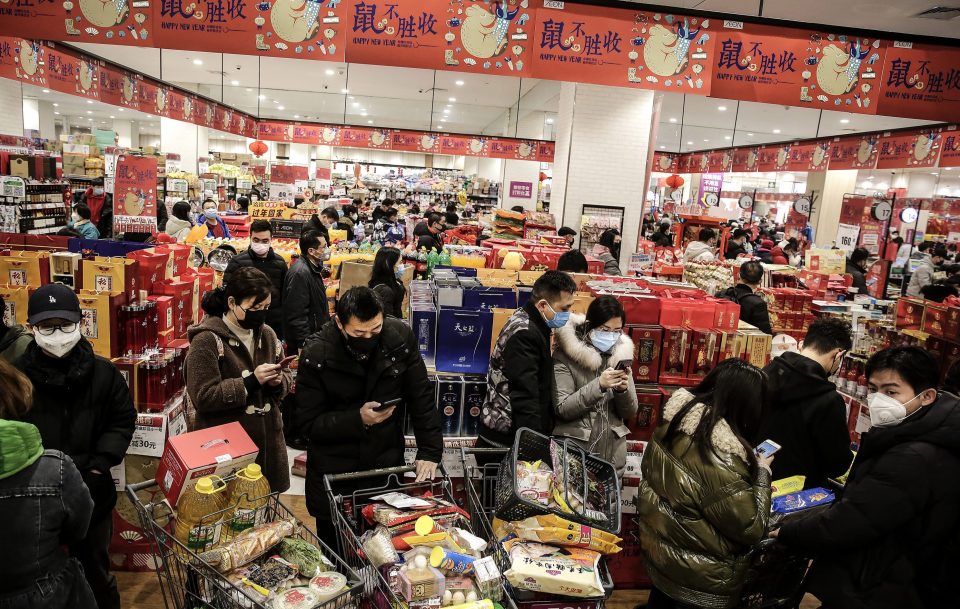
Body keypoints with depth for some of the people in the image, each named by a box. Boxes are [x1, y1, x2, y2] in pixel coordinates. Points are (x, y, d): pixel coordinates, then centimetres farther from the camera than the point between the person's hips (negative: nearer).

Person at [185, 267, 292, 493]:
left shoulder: (266, 334, 6)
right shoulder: (207, 340, -13)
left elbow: (286, 378, 14)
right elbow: (204, 397, -19)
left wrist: (278, 381, -9)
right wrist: (251, 381, -23)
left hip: (266, 438, 6)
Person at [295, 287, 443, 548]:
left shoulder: (400, 337, -11)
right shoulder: (316, 355, -16)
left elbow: (421, 397, -4)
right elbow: (309, 423, -12)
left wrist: (430, 451, -9)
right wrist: (358, 419, -25)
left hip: (388, 465, 2)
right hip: (334, 471, -1)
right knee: (335, 553, 15)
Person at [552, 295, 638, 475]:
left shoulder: (621, 354, 3)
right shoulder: (565, 356, -10)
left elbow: (630, 412, 4)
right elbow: (563, 409, -15)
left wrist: (623, 390, -16)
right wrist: (599, 385, -26)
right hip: (574, 451, -4)